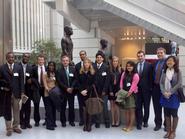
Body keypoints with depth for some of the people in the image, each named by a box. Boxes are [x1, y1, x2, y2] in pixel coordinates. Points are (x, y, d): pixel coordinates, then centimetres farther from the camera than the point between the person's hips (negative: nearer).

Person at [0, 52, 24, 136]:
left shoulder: (19, 67, 5)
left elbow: (21, 80, 2)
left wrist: (22, 92, -3)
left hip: (16, 92, 1)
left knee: (16, 111, 7)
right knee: (7, 111, 6)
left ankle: (16, 127, 21)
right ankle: (9, 128, 16)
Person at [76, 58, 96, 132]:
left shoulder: (93, 73, 2)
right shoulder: (80, 73, 7)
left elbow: (93, 84, -3)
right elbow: (78, 83, 4)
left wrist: (87, 90, -12)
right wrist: (81, 91, -9)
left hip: (90, 93, -1)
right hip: (82, 94, 1)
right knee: (84, 109, 3)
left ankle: (89, 125, 8)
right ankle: (85, 125, 11)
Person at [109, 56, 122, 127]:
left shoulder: (120, 70, 1)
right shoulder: (109, 70, 2)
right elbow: (108, 81, 1)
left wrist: (118, 91, -8)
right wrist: (110, 91, -6)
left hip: (118, 90, -1)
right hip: (111, 90, 1)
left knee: (117, 105, -2)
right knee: (112, 105, 6)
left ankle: (117, 121, 6)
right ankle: (113, 121, 12)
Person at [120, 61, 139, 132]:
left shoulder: (135, 75, -6)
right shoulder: (124, 74, 10)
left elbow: (134, 85, -12)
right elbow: (121, 83, 5)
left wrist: (129, 93, -16)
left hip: (132, 94, -5)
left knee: (132, 111, 0)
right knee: (126, 111, 11)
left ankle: (131, 126, 7)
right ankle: (127, 125, 19)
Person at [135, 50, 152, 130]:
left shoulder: (149, 65, -3)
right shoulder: (135, 65, 5)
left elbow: (151, 77, -4)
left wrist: (151, 88, -8)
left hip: (146, 89, -1)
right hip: (137, 90, 2)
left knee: (146, 107, 12)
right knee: (138, 107, 3)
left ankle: (145, 121, 28)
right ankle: (139, 122, 11)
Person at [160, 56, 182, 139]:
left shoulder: (178, 72, -4)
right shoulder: (164, 71, 7)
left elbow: (179, 84, -11)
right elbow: (161, 83, 4)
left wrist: (170, 92, -16)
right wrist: (164, 92, -11)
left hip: (174, 95, -3)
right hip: (165, 96, 4)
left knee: (174, 114, 3)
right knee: (167, 114, 9)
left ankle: (173, 132, 16)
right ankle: (168, 131, 20)